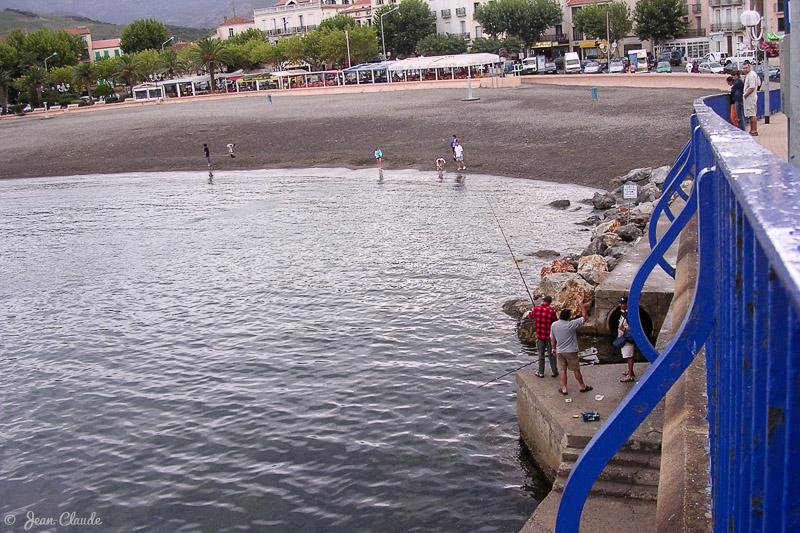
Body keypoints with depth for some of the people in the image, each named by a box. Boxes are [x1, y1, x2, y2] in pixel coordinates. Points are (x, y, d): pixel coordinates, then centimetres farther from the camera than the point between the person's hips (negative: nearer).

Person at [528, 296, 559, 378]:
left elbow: (530, 316, 13)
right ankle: (554, 372, 18)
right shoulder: (551, 311, -13)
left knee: (541, 354, 10)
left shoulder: (536, 309, -6)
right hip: (550, 336, -1)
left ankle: (541, 373, 13)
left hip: (540, 335, 1)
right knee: (551, 354, 9)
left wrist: (532, 311, 32)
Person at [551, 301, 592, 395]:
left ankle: (564, 389, 11)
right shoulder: (571, 324, -18)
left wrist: (554, 348, 19)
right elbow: (585, 317, -10)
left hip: (559, 351, 3)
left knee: (563, 370, 9)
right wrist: (581, 306, -1)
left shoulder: (554, 325, -5)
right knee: (576, 370, 10)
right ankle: (583, 387, 23)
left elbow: (552, 339, 5)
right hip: (571, 351, -3)